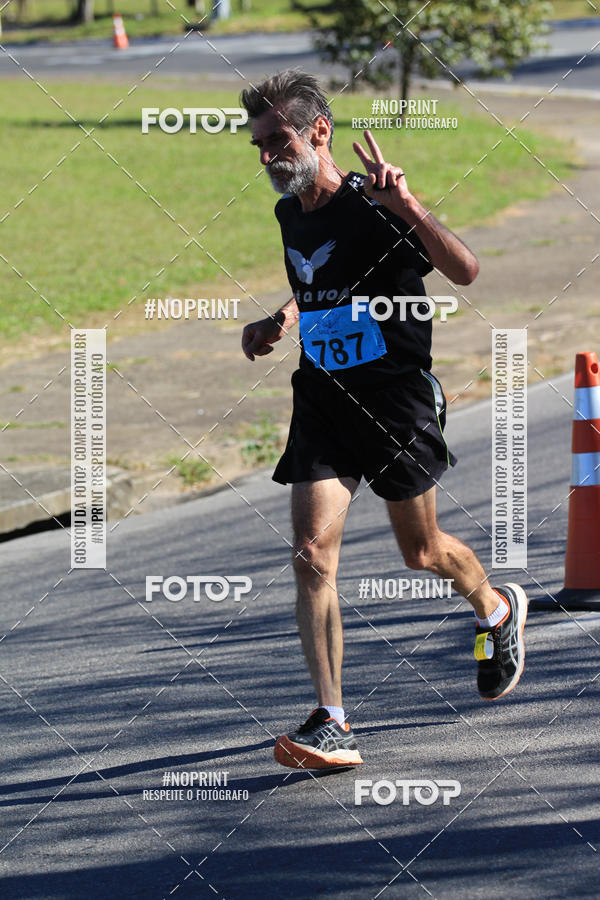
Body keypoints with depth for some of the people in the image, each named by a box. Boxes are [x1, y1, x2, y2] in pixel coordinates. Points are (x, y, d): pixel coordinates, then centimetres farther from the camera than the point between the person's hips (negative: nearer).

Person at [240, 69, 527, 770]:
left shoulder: (374, 209, -16)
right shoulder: (288, 215, 6)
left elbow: (465, 272, -29)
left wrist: (407, 206, -39)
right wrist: (279, 323, 12)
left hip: (398, 397, -5)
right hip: (322, 398, 5)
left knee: (421, 551, 12)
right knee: (312, 553, -12)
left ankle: (498, 610, 47)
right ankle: (331, 724, -14)